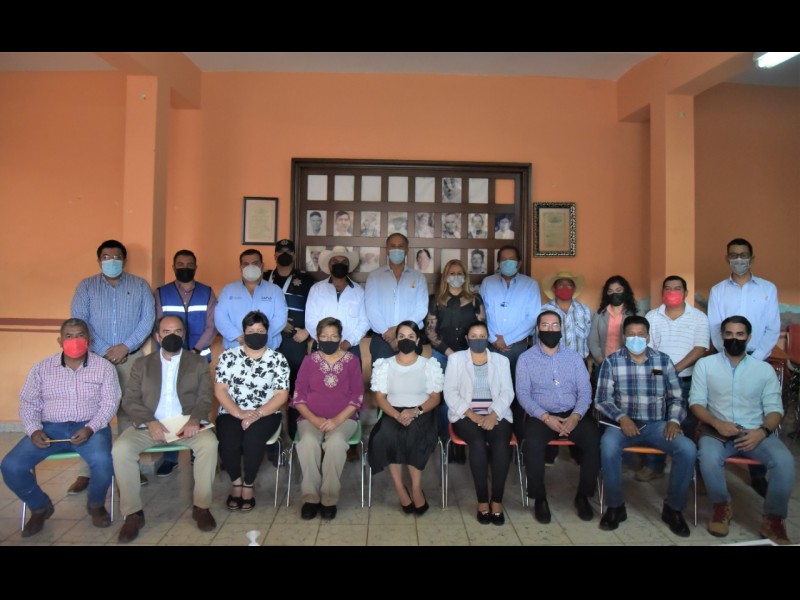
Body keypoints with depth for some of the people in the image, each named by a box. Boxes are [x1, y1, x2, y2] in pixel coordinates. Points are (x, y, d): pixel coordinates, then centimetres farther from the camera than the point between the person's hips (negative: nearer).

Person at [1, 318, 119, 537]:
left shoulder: (104, 367, 1)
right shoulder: (41, 368, 8)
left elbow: (110, 402, -4)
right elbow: (28, 403, 7)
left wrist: (90, 428, -19)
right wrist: (34, 430, -11)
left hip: (90, 427, -3)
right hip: (50, 428, 3)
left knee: (102, 462, -33)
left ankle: (95, 504, 2)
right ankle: (41, 507, 11)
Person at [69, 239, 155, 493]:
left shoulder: (140, 286, 7)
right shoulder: (86, 286, 7)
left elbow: (148, 319, 0)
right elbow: (78, 321, -2)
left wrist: (125, 346, -11)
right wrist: (103, 351, -11)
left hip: (131, 357, 0)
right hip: (95, 357, 0)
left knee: (128, 411, 4)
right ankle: (86, 472, 6)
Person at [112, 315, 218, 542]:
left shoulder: (198, 362, 12)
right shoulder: (142, 363, 14)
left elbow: (205, 398, 3)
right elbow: (129, 399, 4)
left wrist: (194, 419, -19)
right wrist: (150, 422, -15)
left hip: (186, 423, -1)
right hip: (150, 425, 1)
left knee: (209, 443, -30)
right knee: (120, 448, -26)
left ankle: (201, 506, -14)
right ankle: (133, 513, -10)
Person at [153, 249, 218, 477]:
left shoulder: (207, 293, 6)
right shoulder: (161, 293, 6)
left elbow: (211, 326, -1)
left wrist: (195, 350, -12)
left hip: (199, 357, 0)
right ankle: (170, 458, 11)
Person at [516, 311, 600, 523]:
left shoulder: (574, 357, 11)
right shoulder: (526, 359, 4)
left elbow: (585, 391, 5)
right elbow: (523, 394, -4)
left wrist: (576, 416, -14)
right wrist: (546, 417, -17)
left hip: (573, 414, 3)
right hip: (541, 416, -2)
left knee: (594, 440, -25)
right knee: (533, 445, -32)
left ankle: (583, 495, -3)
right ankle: (540, 498, -9)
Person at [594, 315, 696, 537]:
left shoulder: (663, 361, 7)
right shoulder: (611, 361, 1)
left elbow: (676, 398, 10)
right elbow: (602, 399, -1)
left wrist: (674, 420, -8)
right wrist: (621, 418, -17)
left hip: (656, 424, 2)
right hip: (623, 423, -2)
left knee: (688, 449, -24)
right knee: (608, 446, -34)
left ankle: (673, 508, 0)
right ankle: (615, 507, -11)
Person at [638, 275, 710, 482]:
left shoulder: (698, 317, 0)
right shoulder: (651, 316, 6)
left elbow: (700, 349, -9)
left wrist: (676, 368, -19)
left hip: (687, 381, -1)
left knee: (686, 425, 7)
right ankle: (654, 465, 18)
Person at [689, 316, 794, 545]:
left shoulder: (764, 369, 9)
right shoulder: (705, 364, 4)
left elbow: (775, 408, 5)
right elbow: (696, 403, 0)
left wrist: (763, 431, -15)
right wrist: (717, 424, -17)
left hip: (755, 432, 2)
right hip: (718, 430, -1)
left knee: (784, 461, -28)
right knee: (708, 457, -33)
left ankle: (773, 519, -7)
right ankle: (721, 507, -4)